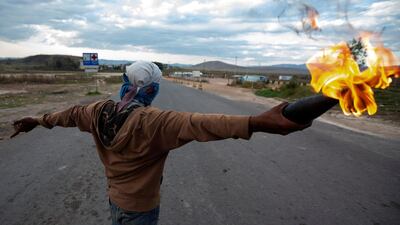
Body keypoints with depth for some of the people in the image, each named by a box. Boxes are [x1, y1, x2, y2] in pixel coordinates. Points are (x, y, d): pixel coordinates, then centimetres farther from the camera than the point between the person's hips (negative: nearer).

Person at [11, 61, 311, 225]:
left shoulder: (101, 111, -10)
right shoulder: (152, 122, -34)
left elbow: (71, 114, 9)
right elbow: (197, 123, -48)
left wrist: (39, 120, 29)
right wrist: (259, 122, -57)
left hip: (115, 198, 6)